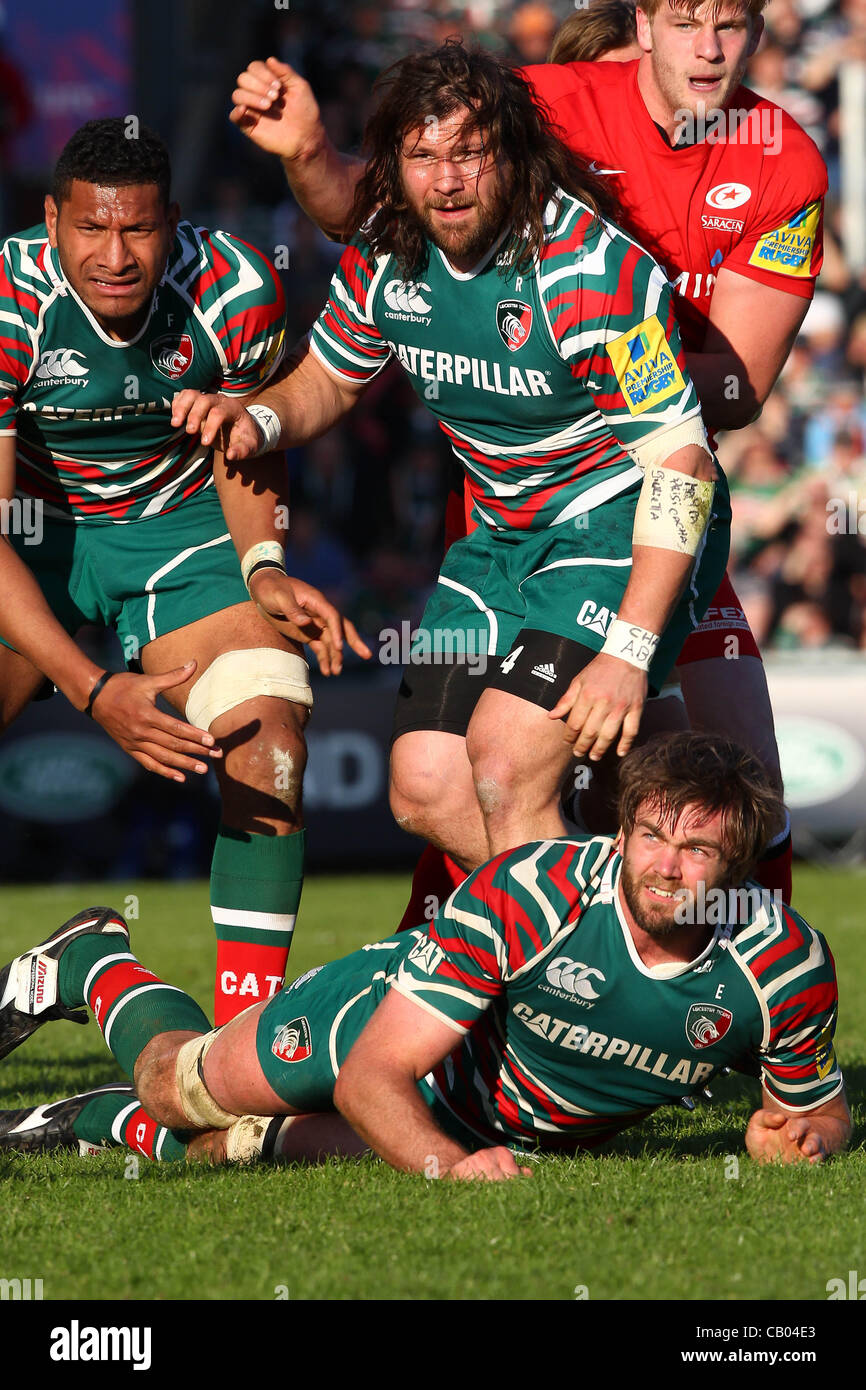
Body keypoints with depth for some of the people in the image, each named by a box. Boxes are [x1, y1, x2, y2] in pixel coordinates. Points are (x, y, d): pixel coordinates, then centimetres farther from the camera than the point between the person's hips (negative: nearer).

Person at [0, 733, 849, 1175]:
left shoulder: (786, 964, -32)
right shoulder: (524, 895, -40)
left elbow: (821, 1109, -11)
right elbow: (372, 1076, -37)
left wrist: (798, 1137, -35)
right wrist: (449, 1164, -56)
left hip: (524, 1137, 2)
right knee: (181, 1083, 17)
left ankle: (117, 1124, 32)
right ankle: (90, 962, 50)